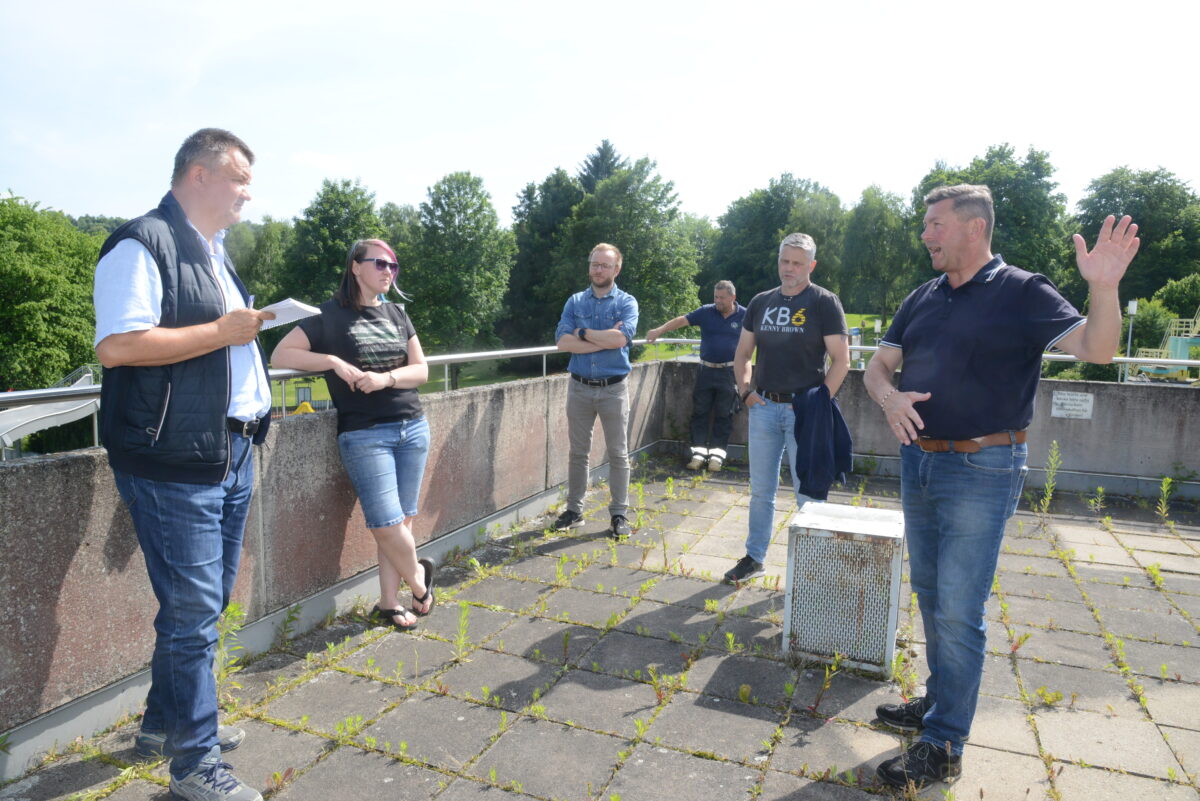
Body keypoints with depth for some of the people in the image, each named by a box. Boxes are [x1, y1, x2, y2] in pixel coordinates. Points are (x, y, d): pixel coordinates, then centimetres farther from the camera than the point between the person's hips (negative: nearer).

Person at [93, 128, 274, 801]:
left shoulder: (215, 253, 18)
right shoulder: (144, 244, -12)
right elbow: (116, 345, -22)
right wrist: (221, 331, -18)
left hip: (232, 455, 9)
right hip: (175, 461, -9)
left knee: (204, 603, 19)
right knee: (193, 612, 0)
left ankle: (165, 723, 38)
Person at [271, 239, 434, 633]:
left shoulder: (396, 313, 12)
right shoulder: (331, 314, -1)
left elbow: (421, 370, 6)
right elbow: (280, 355, -7)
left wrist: (386, 378, -12)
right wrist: (335, 362, -16)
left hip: (412, 427, 5)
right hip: (364, 434, -4)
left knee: (401, 521, 6)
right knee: (388, 524, -9)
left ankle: (388, 603, 19)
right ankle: (419, 579, 18)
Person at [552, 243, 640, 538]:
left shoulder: (627, 302, -1)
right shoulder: (575, 301, 6)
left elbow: (621, 338, -20)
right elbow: (562, 341, -9)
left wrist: (584, 333, -10)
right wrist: (604, 339, -15)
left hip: (613, 388, -2)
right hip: (579, 388, 2)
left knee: (618, 454, 5)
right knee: (577, 452, 11)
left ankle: (619, 514, 16)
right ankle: (574, 510, 22)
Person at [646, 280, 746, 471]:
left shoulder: (744, 315, 1)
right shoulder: (706, 312, 2)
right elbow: (681, 320, -6)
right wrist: (659, 330, -19)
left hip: (729, 372, -1)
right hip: (706, 370, 2)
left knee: (723, 416, 3)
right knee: (700, 413, 2)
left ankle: (717, 455, 10)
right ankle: (699, 452, 8)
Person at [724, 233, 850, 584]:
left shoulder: (824, 302, -3)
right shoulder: (761, 302, 11)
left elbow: (841, 360, -7)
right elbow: (742, 354, 17)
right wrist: (746, 391, 3)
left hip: (804, 409, -4)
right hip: (764, 407, 5)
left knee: (808, 493, 5)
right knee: (760, 490, 13)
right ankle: (754, 558, 26)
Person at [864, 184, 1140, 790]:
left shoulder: (1022, 293, -7)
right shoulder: (923, 298, 9)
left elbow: (1095, 349, -17)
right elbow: (877, 366, 10)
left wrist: (1103, 288, -35)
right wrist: (888, 397, -12)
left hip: (981, 472, -6)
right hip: (918, 462, 7)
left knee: (958, 611, -2)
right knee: (930, 595, 18)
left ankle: (943, 747, 12)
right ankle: (940, 700, 36)